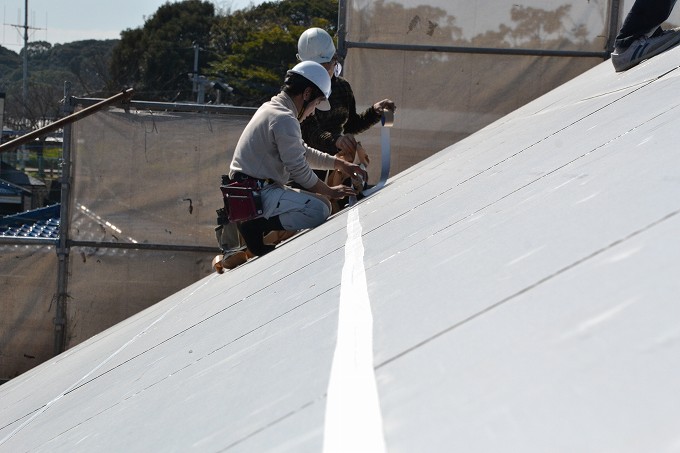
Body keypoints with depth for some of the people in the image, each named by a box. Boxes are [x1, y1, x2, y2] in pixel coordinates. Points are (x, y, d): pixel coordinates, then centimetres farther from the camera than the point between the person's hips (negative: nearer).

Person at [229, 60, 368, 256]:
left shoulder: (271, 108, 17)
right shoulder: (284, 119, -16)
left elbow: (303, 152, 26)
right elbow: (299, 170, -13)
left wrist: (341, 164, 24)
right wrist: (330, 191, 1)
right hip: (256, 195, -11)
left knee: (320, 201, 16)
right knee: (319, 210, -23)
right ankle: (254, 227, -14)